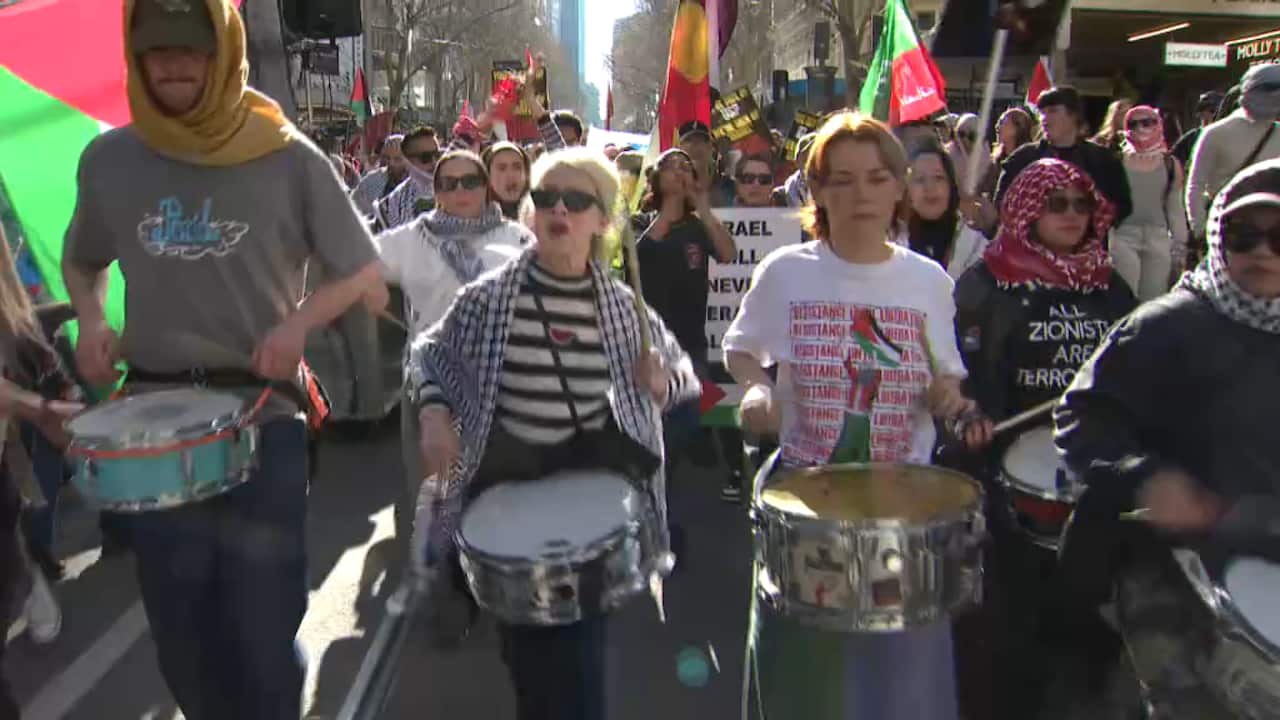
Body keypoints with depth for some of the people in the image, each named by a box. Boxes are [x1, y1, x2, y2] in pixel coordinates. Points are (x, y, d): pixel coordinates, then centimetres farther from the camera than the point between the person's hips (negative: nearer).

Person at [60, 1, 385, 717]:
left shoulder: (289, 159, -5)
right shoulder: (109, 160, 4)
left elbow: (365, 277, -1)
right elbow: (82, 262, 21)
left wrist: (300, 322, -19)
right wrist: (92, 320, 1)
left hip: (264, 415, -3)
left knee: (264, 628, 2)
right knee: (181, 630, 13)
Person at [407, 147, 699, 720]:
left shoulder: (623, 307, -5)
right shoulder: (488, 296, -8)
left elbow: (681, 368, 8)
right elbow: (428, 355, 5)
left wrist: (662, 382, -15)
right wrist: (434, 416, -11)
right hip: (503, 480, 0)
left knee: (581, 646, 4)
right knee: (523, 641, 14)